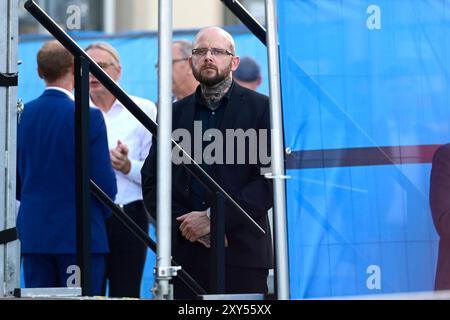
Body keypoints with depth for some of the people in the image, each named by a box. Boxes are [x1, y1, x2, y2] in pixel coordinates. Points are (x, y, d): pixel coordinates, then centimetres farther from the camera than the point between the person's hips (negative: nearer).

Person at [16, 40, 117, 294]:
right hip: (80, 233, -4)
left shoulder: (22, 115, 2)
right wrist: (104, 212, 9)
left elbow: (15, 178, 7)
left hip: (33, 232, 5)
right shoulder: (88, 117, -12)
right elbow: (103, 178, -10)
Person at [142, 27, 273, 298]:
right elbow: (151, 182, 12)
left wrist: (215, 218, -10)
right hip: (185, 253, 3)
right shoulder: (175, 113, 15)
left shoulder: (261, 108, 5)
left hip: (242, 253, -2)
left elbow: (270, 180, -4)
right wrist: (185, 224, -4)